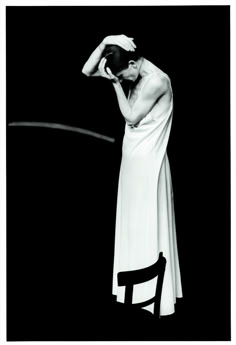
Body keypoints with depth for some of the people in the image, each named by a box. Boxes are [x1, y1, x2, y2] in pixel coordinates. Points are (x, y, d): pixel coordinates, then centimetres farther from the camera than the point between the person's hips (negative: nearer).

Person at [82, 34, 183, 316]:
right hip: (133, 159, 9)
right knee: (133, 223, 16)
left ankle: (156, 294, 13)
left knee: (149, 226, -1)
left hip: (148, 162, -9)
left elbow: (131, 117, -14)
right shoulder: (136, 75, 7)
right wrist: (104, 44, -5)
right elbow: (87, 71, 6)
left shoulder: (156, 81, -18)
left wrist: (116, 84, -11)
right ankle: (137, 286, 31)